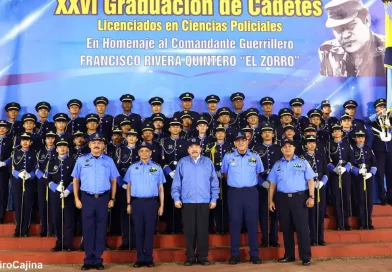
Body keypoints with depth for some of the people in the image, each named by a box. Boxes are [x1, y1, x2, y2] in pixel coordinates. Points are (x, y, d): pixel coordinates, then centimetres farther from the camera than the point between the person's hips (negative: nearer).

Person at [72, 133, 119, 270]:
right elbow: (76, 180, 7)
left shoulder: (109, 161, 5)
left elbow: (113, 180, 8)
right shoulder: (81, 160, 5)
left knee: (101, 229, 4)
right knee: (88, 229, 4)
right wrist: (77, 199, 1)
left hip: (103, 198, 0)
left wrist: (112, 199, 2)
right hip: (87, 198, 0)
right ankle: (88, 260, 14)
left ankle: (98, 260, 14)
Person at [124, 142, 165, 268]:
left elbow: (161, 188, 6)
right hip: (136, 202, 1)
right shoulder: (132, 168, 9)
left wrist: (161, 205, 2)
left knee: (150, 230, 3)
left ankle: (149, 258, 12)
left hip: (151, 202, -1)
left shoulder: (157, 168, 6)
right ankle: (140, 258, 13)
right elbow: (129, 187, 10)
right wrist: (128, 204, 3)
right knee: (138, 230, 5)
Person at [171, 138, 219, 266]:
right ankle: (190, 257, 15)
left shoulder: (208, 162, 8)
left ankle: (203, 257, 14)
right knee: (189, 230, 5)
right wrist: (176, 198, -3)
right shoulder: (182, 162, 6)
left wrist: (214, 199, 2)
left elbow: (214, 182, 7)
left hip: (204, 202, 0)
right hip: (187, 202, 0)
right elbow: (176, 182, 4)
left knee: (203, 230, 4)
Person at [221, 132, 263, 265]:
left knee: (252, 222, 2)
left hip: (251, 192, 1)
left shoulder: (255, 156, 5)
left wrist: (250, 181, 12)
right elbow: (225, 173, 15)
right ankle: (234, 254, 10)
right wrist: (234, 181, 10)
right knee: (235, 222, 2)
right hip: (234, 192, 0)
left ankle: (254, 254, 11)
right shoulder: (228, 156, 3)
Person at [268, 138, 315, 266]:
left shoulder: (303, 162, 4)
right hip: (283, 198, 3)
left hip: (299, 198, -3)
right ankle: (289, 255, 20)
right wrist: (271, 200, 6)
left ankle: (306, 257, 2)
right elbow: (272, 184, 11)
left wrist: (311, 196, -9)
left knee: (302, 227, -4)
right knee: (286, 228, 9)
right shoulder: (277, 165, 11)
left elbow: (310, 180, 0)